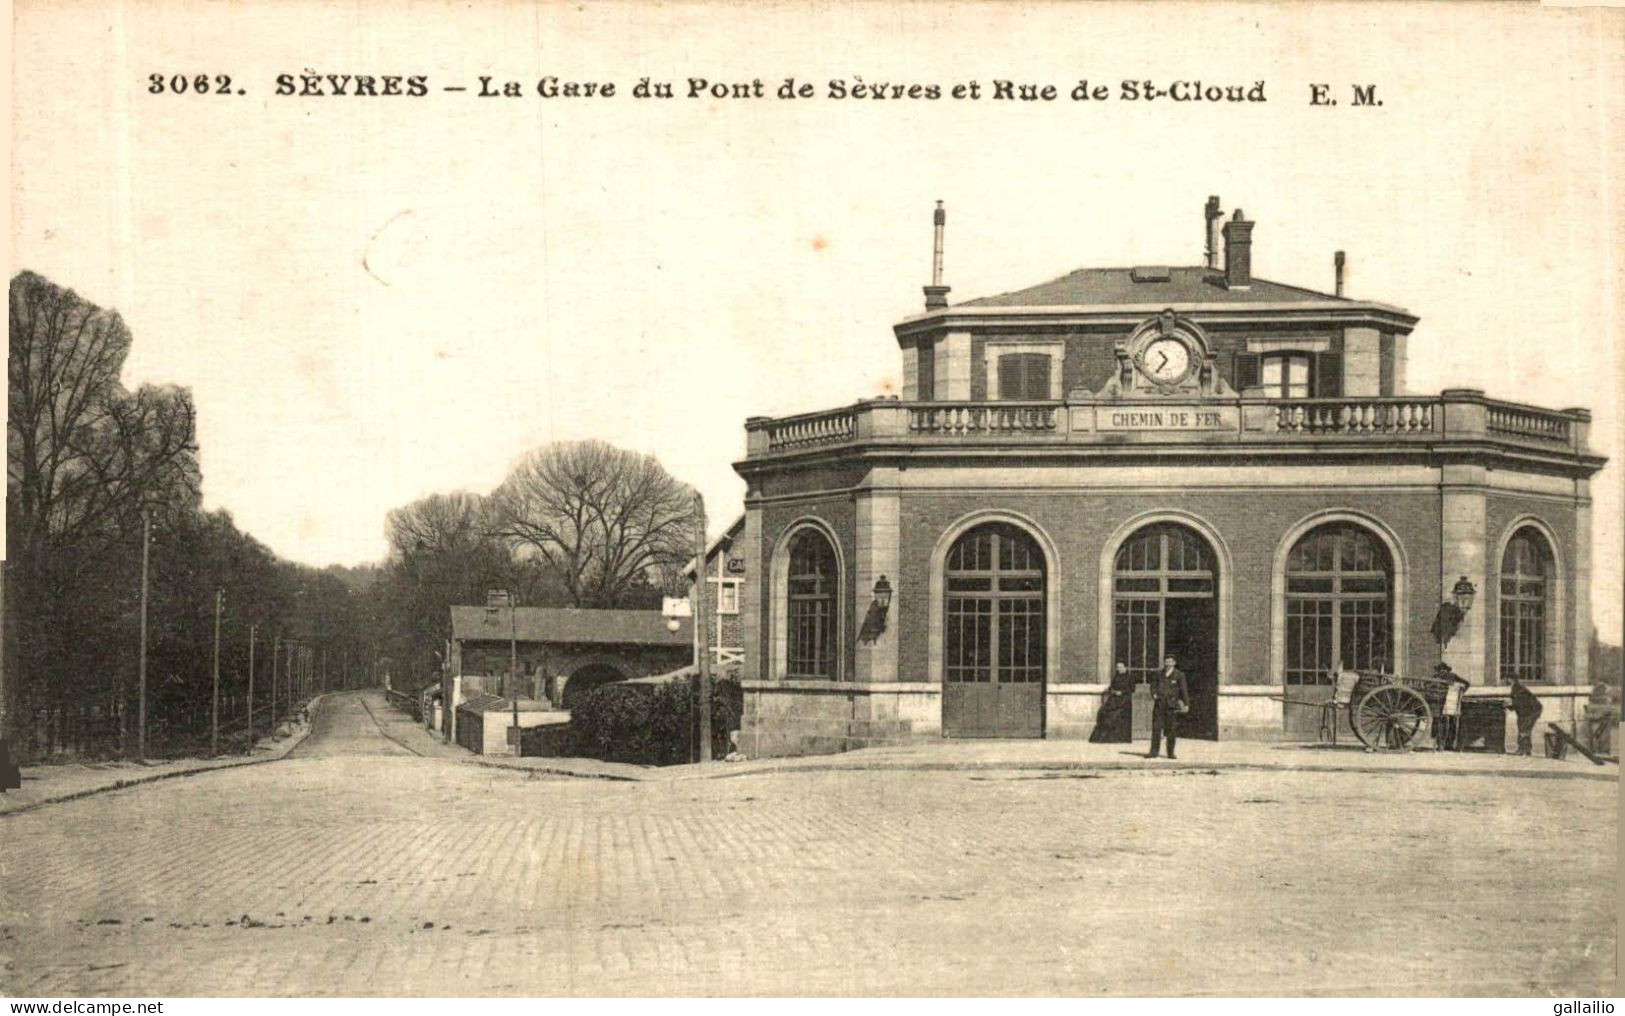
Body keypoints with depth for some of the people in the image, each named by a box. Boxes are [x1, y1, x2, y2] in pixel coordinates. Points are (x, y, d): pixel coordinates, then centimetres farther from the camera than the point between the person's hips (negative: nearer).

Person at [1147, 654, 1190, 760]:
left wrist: (1186, 704, -8)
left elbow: (1184, 690, -2)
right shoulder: (1159, 673, 11)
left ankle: (1170, 753, 10)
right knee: (1156, 728, -3)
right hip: (1159, 704, 2)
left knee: (1171, 730, 1)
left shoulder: (1179, 675, 0)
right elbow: (1153, 685, 20)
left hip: (1171, 705, -2)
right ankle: (1154, 752, -2)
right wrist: (1154, 694, -1)